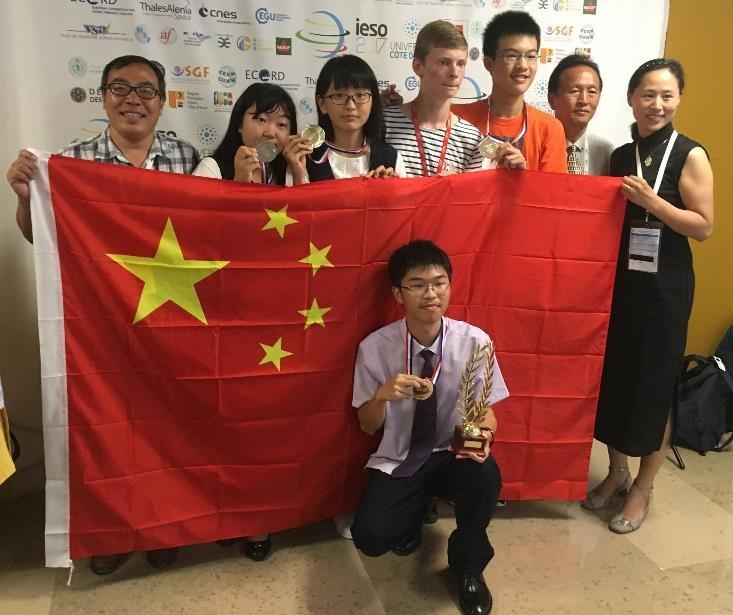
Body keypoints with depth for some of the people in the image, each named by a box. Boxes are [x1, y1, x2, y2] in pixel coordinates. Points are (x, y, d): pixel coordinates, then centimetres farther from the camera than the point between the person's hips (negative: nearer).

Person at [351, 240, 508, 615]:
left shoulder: (475, 342, -14)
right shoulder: (374, 347, -15)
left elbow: (487, 411, -4)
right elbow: (368, 426, -4)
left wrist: (482, 434, -29)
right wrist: (382, 395, -28)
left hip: (453, 454, 0)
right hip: (397, 460, 0)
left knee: (486, 477, -32)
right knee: (370, 537, -21)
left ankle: (467, 566, 1)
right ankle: (416, 513, 19)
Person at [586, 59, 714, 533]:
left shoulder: (690, 156, -6)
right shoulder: (620, 156, 9)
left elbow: (704, 227, -11)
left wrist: (651, 201, -20)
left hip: (665, 285, -5)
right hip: (620, 279, 5)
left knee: (654, 384, 4)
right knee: (613, 377, 10)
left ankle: (643, 488, 20)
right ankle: (617, 472, 29)